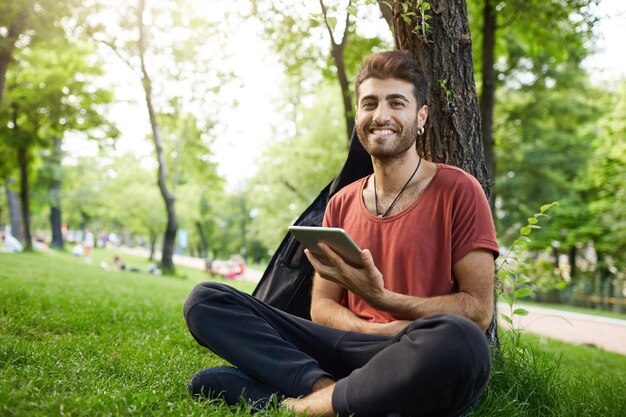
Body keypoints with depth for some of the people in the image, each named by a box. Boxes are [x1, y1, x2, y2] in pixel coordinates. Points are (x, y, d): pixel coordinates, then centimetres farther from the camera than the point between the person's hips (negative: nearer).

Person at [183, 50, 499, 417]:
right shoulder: (341, 205, 13)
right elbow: (322, 306, 11)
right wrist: (376, 332, -12)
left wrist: (379, 297, -18)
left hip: (422, 361, -3)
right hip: (351, 346, 4)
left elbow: (478, 311, -6)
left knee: (457, 340, -41)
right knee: (206, 300, -6)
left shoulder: (458, 191, -1)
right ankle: (321, 386, -24)